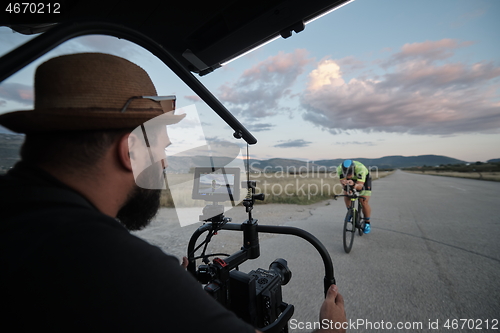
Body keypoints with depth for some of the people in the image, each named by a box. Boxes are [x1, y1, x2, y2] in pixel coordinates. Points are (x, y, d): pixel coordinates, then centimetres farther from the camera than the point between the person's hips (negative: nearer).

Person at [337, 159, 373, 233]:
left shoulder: (361, 169, -43)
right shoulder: (340, 168, -34)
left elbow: (360, 186, -45)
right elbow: (342, 181, -31)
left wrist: (354, 184, -66)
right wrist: (344, 183, -54)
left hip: (364, 179, -3)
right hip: (352, 179, 4)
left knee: (364, 202, -11)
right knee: (346, 196, -9)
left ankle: (367, 223, 9)